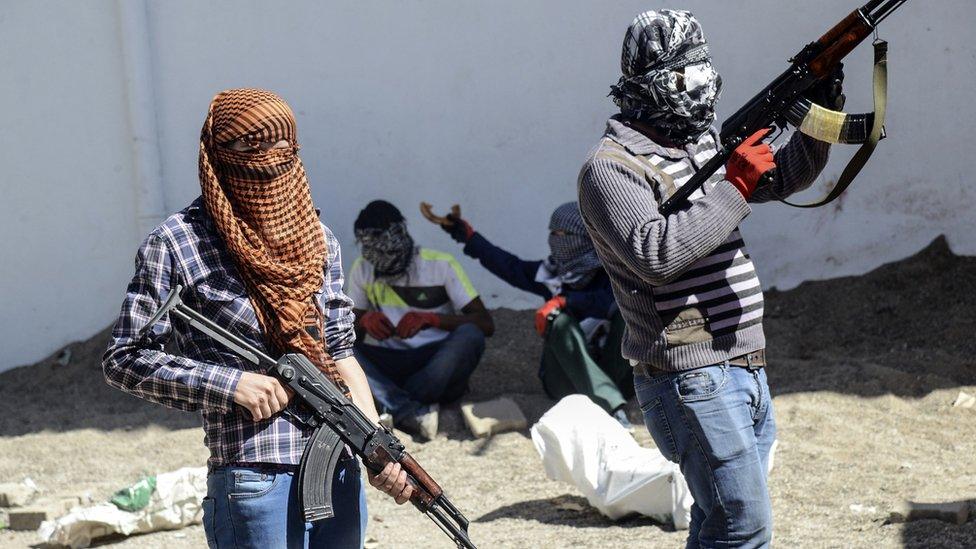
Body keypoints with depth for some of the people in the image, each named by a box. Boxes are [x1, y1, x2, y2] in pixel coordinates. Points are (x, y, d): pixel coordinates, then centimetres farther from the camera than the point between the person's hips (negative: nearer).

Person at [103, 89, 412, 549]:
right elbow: (124, 360, -4)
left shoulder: (318, 239, 12)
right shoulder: (177, 243, -4)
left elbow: (340, 352, 14)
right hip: (255, 483, -6)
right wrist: (231, 383, -13)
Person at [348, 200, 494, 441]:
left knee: (470, 335, -33)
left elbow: (486, 324, -8)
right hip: (388, 365, 2)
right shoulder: (362, 270, 8)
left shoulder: (441, 265, -1)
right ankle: (413, 412, -39)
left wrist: (431, 319, -23)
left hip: (438, 361, -2)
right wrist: (365, 319, -12)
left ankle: (393, 407, -31)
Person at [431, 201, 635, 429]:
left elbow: (611, 302, -22)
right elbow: (512, 268, 20)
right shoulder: (552, 272, 9)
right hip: (566, 376, 3)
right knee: (560, 321, -28)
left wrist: (564, 300, -25)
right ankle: (610, 405, -45)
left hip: (612, 370, -2)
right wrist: (469, 237, 26)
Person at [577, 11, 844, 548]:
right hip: (691, 379, -9)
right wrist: (733, 187, -22)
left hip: (745, 368, 9)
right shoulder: (611, 167, -12)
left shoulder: (706, 142, 13)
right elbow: (656, 256, -26)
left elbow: (784, 177, 25)